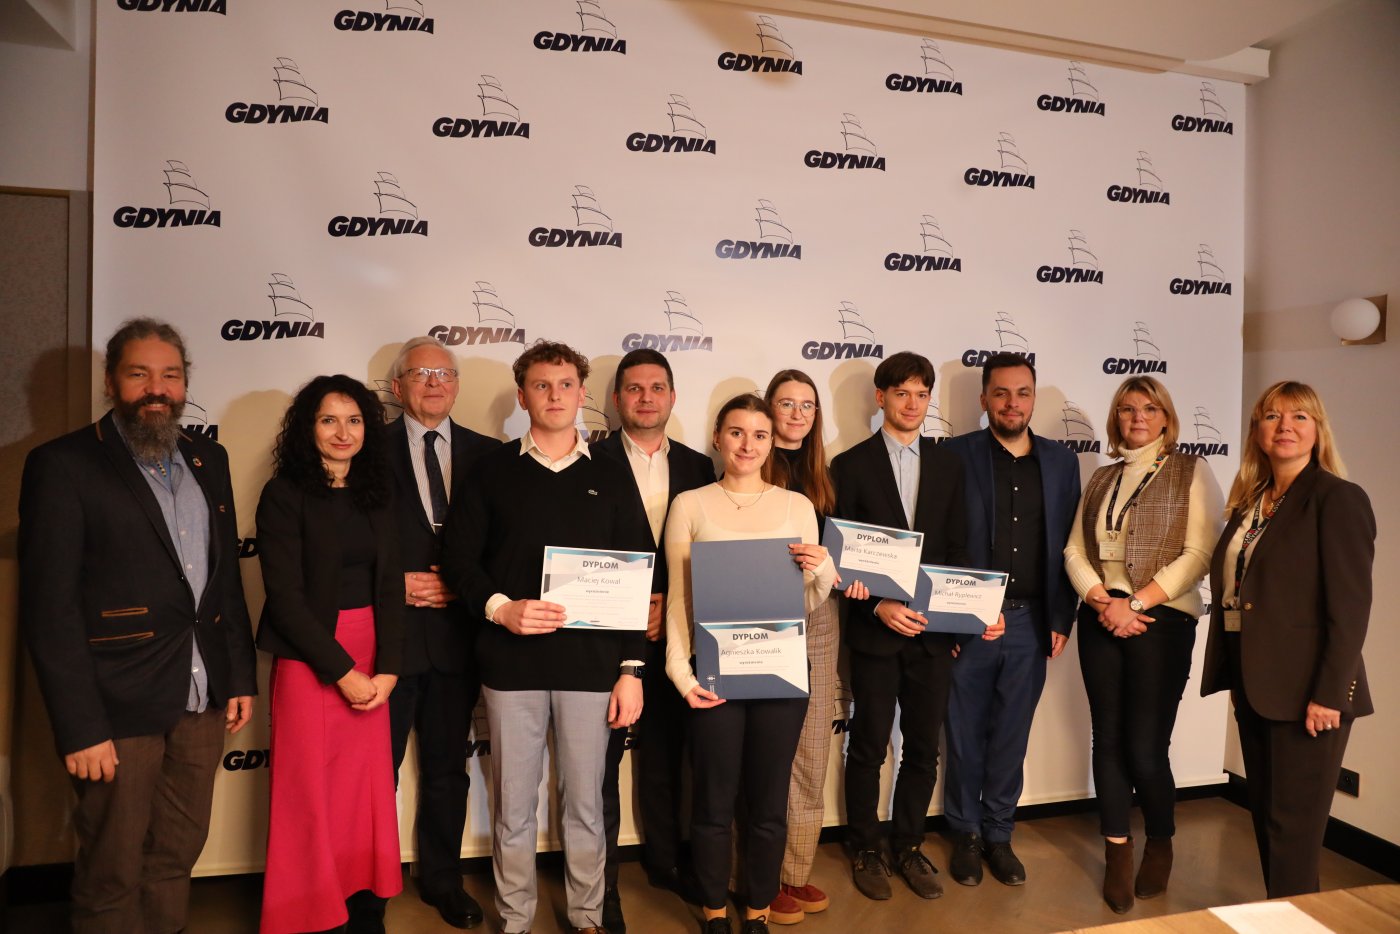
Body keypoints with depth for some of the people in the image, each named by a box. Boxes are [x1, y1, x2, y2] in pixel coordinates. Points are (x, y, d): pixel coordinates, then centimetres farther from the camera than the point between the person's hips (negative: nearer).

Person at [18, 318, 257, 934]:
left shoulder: (209, 460, 9)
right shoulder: (62, 465, -8)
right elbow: (49, 606, -11)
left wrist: (241, 677, 10)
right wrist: (79, 727, -14)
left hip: (203, 698, 5)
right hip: (121, 707, -5)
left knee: (177, 856, 17)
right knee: (113, 872, 11)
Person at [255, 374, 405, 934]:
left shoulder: (377, 494, 7)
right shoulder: (285, 494, -6)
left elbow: (389, 585, 5)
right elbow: (285, 595, -11)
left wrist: (387, 668, -5)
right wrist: (342, 670, -13)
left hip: (370, 660, 4)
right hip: (309, 659, -4)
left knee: (368, 786, 8)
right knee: (310, 789, 5)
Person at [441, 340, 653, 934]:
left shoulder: (610, 476, 6)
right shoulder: (493, 470, 5)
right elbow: (458, 556, 4)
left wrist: (632, 668, -1)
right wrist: (499, 608, -15)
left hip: (590, 662, 0)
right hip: (511, 661, 0)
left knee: (585, 802, 10)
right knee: (513, 804, 10)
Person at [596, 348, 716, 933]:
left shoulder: (698, 468, 8)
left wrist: (668, 606, -5)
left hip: (673, 635, 4)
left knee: (667, 753, 16)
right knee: (600, 761, 6)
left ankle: (665, 861, 36)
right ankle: (599, 885, 23)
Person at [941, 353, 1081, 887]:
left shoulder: (1061, 462, 7)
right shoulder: (956, 455, -4)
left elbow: (1068, 546, 8)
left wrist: (1062, 620, 4)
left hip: (1031, 623, 3)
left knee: (1011, 736, 13)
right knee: (966, 734, 10)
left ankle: (999, 835, 30)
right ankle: (966, 835, 28)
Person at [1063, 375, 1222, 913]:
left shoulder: (1191, 472, 1)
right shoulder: (1101, 479, 13)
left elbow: (1199, 553, -9)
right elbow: (1075, 550, 7)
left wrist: (1136, 603, -14)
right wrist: (1102, 600, -10)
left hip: (1161, 620, -4)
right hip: (1100, 619, 4)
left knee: (1145, 748, -2)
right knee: (1109, 739, 7)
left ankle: (1160, 844, 25)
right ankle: (1117, 853, 21)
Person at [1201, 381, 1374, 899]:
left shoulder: (1338, 499, -10)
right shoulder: (1249, 503, 12)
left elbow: (1350, 607, -14)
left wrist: (1328, 696, -17)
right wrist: (1235, 678, 9)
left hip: (1304, 693, -7)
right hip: (1252, 686, 7)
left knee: (1293, 828, 2)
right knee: (1265, 816, 17)